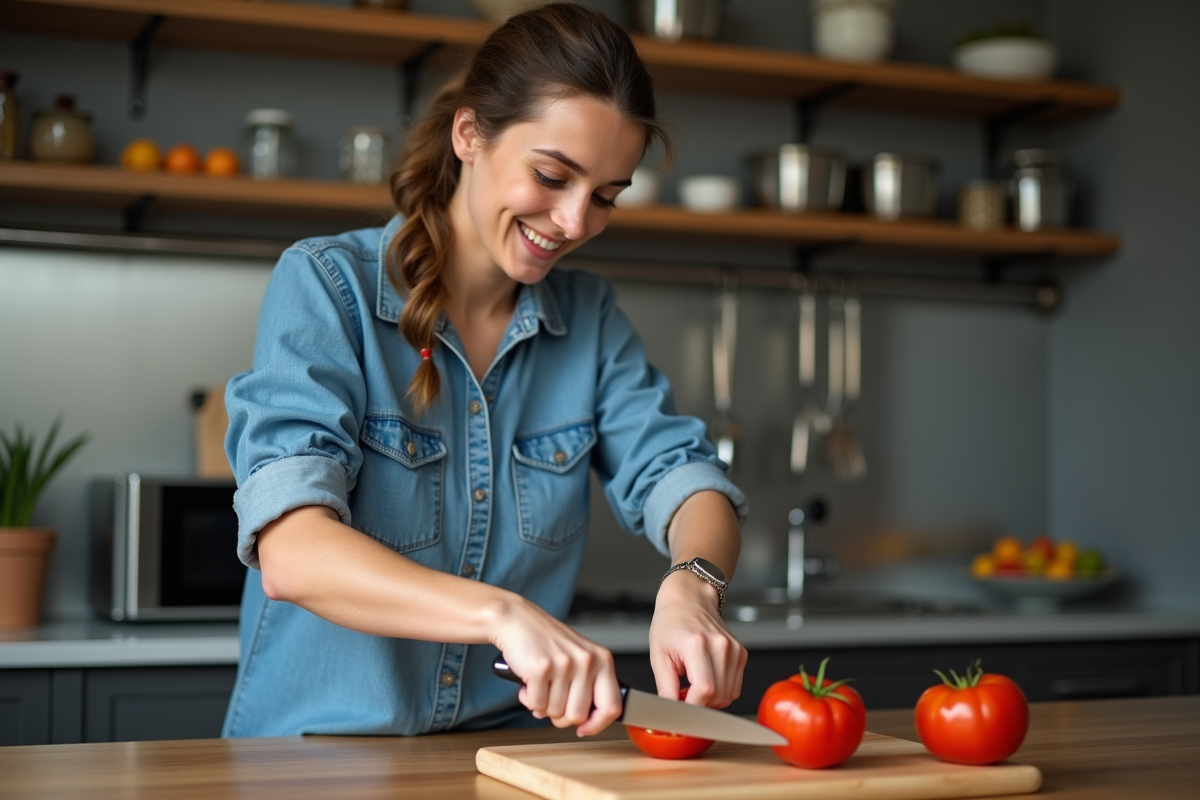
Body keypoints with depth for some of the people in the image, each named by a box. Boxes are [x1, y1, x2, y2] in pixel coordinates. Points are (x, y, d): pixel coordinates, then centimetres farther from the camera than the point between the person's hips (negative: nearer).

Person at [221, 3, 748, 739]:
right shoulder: (328, 284, -9)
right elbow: (290, 552, -21)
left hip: (510, 755, 3)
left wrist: (691, 587, -23)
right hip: (318, 745, -3)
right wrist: (504, 614, -34)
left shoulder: (591, 318, 7)